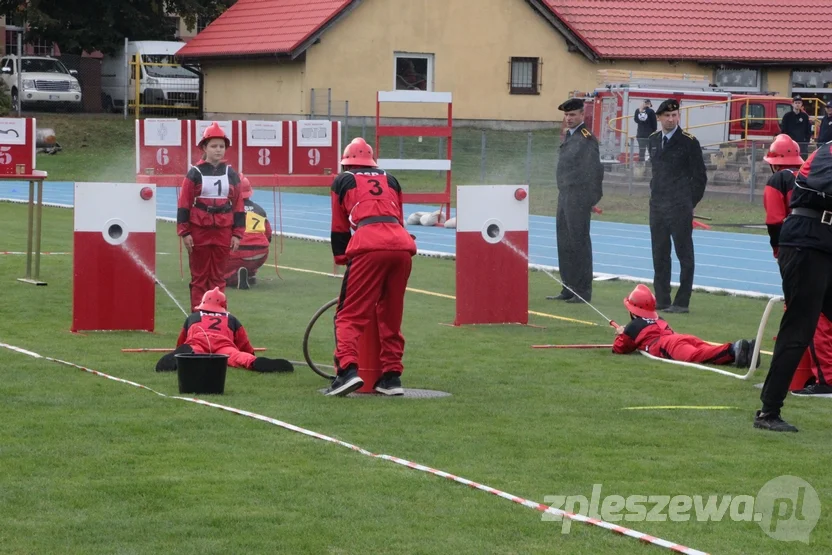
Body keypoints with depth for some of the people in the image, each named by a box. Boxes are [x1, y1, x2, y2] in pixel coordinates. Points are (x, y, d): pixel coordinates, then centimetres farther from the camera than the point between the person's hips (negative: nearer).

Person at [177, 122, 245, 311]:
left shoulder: (231, 174, 8)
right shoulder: (195, 173, -1)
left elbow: (238, 205, 9)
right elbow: (184, 205, -2)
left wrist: (237, 234, 4)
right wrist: (184, 233, -8)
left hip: (223, 232, 2)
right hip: (199, 231, -2)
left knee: (218, 277, 8)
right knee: (199, 277, 3)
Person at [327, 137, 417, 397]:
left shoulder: (343, 181, 20)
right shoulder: (390, 180, 30)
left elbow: (339, 227, 22)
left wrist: (342, 259, 32)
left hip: (368, 247, -4)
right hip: (402, 245, 4)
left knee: (351, 314, -3)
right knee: (391, 316, 16)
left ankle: (348, 369, -21)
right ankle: (392, 376, 15)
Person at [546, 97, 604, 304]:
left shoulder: (586, 138, -12)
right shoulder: (568, 136, 16)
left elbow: (595, 169, -15)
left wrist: (592, 199, -16)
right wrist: (562, 194, 16)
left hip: (578, 199, -9)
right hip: (564, 196, 9)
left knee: (579, 244, -4)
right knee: (564, 245, 12)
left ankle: (583, 292, 0)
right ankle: (569, 289, 19)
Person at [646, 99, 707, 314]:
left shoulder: (689, 142, -6)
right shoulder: (653, 141, 11)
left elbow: (700, 176, -3)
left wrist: (689, 203, -2)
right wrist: (656, 195, 11)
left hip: (680, 208, -6)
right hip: (657, 207, 6)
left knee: (685, 256, -1)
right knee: (659, 256, 8)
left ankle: (682, 302, 1)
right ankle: (661, 300, 15)